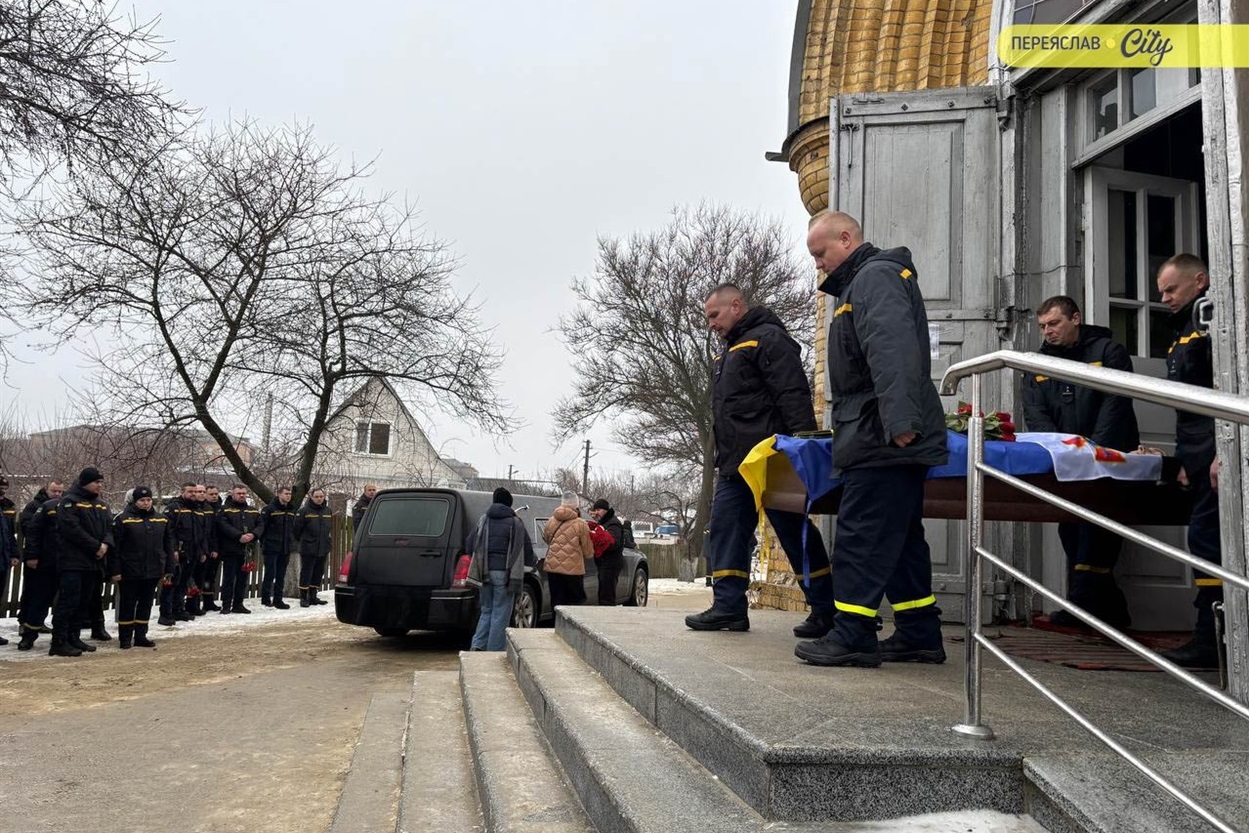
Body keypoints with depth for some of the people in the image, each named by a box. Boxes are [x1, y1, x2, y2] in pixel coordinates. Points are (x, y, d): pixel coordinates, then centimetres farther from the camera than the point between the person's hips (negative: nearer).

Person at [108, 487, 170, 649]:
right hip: (130, 572, -4)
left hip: (153, 571, 4)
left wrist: (168, 569, 10)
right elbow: (115, 547, -7)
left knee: (146, 604, 11)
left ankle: (141, 636, 20)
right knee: (128, 604, 4)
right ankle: (125, 638, 14)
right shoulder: (123, 519, -5)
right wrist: (115, 570, -11)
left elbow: (167, 545, 13)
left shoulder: (161, 520, 9)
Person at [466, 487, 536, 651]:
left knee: (487, 611, 17)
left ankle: (478, 645, 4)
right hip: (505, 573, -4)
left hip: (485, 572, 4)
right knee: (500, 614, 2)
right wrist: (534, 562, 23)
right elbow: (527, 550, 2)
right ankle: (494, 650, 2)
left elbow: (469, 546, 11)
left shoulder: (483, 520, 8)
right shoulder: (516, 523, -2)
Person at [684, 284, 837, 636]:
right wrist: (723, 457, 22)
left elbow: (794, 396, -17)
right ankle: (729, 607, 9)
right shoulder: (729, 352, 24)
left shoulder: (768, 339, -6)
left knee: (795, 534, -4)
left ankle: (826, 609, 4)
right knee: (724, 531, 5)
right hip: (734, 465, 10)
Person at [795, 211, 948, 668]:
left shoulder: (875, 277, -9)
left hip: (882, 440, -11)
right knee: (900, 537, 12)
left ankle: (851, 637, -5)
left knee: (861, 537, -9)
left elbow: (892, 351, -24)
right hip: (891, 440, 11)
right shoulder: (863, 281, 26)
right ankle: (919, 635, 18)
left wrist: (899, 421, -32)